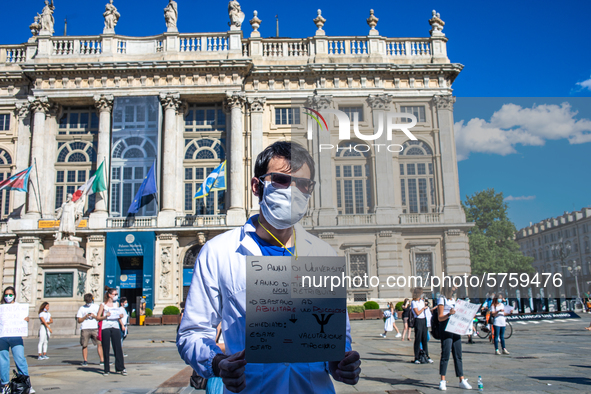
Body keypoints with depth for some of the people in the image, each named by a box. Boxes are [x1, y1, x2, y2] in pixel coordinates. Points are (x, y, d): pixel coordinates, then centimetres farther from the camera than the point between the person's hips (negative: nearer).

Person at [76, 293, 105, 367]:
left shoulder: (96, 307, 13)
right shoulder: (82, 308, 11)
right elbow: (79, 320, 6)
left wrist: (94, 316, -8)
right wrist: (85, 317, -10)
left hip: (95, 328, 0)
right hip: (85, 329, 0)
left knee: (99, 344, -9)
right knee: (84, 345, 1)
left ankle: (102, 360, -7)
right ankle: (85, 361, 12)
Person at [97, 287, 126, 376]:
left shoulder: (116, 304, 15)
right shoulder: (103, 305, 3)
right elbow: (98, 317, 3)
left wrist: (120, 317, 0)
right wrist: (105, 316, -14)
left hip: (115, 327, 3)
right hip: (105, 328, -3)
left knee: (118, 348, -2)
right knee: (106, 349, 1)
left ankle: (120, 368, 1)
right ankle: (106, 370, 8)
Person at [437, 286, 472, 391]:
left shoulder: (454, 299, 19)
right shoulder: (442, 299, -3)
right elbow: (440, 318, -8)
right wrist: (449, 314, -25)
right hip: (446, 328, -7)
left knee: (458, 355, 7)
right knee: (445, 355, -7)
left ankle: (462, 380, 10)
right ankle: (442, 381, -1)